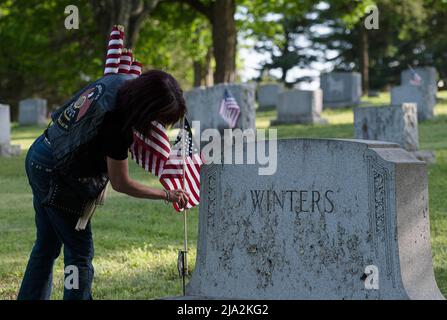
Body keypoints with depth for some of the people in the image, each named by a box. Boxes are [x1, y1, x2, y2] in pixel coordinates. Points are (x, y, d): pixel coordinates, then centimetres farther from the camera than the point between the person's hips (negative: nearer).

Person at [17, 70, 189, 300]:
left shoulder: (119, 83, -8)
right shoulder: (116, 125, -29)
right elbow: (121, 184, -17)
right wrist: (168, 195, -11)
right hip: (57, 177, -9)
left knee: (47, 246, 17)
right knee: (80, 251, 0)